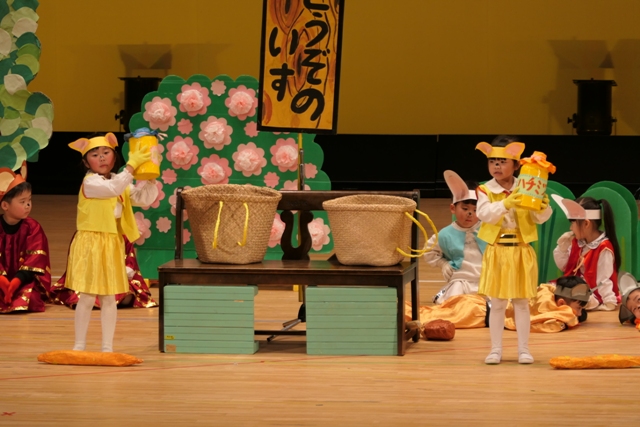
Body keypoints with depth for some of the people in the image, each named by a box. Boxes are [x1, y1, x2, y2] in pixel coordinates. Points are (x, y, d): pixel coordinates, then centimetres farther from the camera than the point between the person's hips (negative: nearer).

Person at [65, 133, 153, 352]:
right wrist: (132, 165, -29)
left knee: (109, 297, 7)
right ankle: (79, 345, 6)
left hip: (113, 245, 6)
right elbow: (114, 189, -29)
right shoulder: (90, 182, -13)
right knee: (87, 297, -4)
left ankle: (107, 347, 12)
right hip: (91, 244, -6)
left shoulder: (119, 181, 11)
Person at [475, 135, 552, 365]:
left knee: (521, 302, 7)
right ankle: (496, 349, 11)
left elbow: (540, 219, -2)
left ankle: (523, 349, 13)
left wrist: (543, 208, -23)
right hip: (497, 252, -1)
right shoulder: (485, 190, -3)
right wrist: (505, 204, -35)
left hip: (521, 252, 1)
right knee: (497, 303, 4)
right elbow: (484, 214, -21)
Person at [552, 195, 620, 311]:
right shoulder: (577, 243, 6)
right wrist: (562, 247, 1)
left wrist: (608, 303, -16)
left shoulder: (604, 249, -20)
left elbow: (603, 281, -19)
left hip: (594, 296, -9)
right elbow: (563, 267, 16)